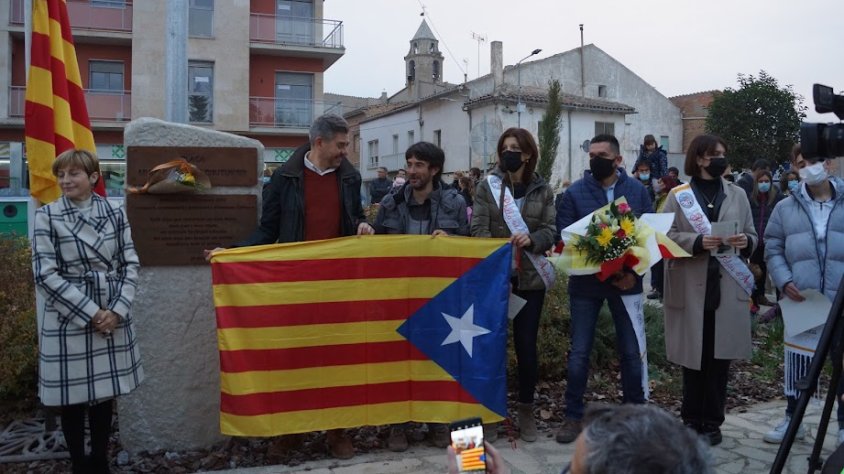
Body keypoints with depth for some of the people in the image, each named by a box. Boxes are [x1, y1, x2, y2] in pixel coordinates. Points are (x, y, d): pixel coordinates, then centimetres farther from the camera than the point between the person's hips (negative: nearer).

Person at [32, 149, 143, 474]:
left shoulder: (115, 214, 3)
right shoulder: (47, 216, -5)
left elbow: (130, 265, 3)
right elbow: (45, 275, -9)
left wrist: (117, 310, -10)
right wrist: (90, 313, -13)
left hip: (113, 319, 3)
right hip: (68, 320, -2)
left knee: (105, 394, 12)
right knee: (73, 399, 7)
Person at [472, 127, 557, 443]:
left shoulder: (542, 190, 6)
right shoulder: (487, 186, 2)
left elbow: (550, 231, 1)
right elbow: (479, 229, -6)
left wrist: (531, 240, -20)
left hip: (530, 277, 1)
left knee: (526, 344, 5)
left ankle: (527, 411, 21)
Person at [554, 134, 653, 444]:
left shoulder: (638, 191, 2)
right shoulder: (574, 193, -2)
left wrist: (635, 272, -12)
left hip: (627, 281, 1)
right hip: (585, 283, -1)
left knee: (631, 351, 10)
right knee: (579, 352, 3)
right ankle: (573, 415, 17)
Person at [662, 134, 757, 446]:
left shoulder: (738, 194, 12)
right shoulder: (678, 195, 3)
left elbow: (753, 237, 14)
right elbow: (666, 236, -4)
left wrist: (746, 242, -8)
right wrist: (697, 242, -19)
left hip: (728, 287, 2)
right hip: (690, 288, -2)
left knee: (720, 356, 5)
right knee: (693, 355, 4)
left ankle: (712, 421, 16)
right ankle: (692, 419, 17)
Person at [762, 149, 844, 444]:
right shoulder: (785, 209, 6)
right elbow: (773, 251, 7)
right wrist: (784, 281, -8)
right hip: (801, 302, 1)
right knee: (797, 360, 9)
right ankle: (792, 418, 24)